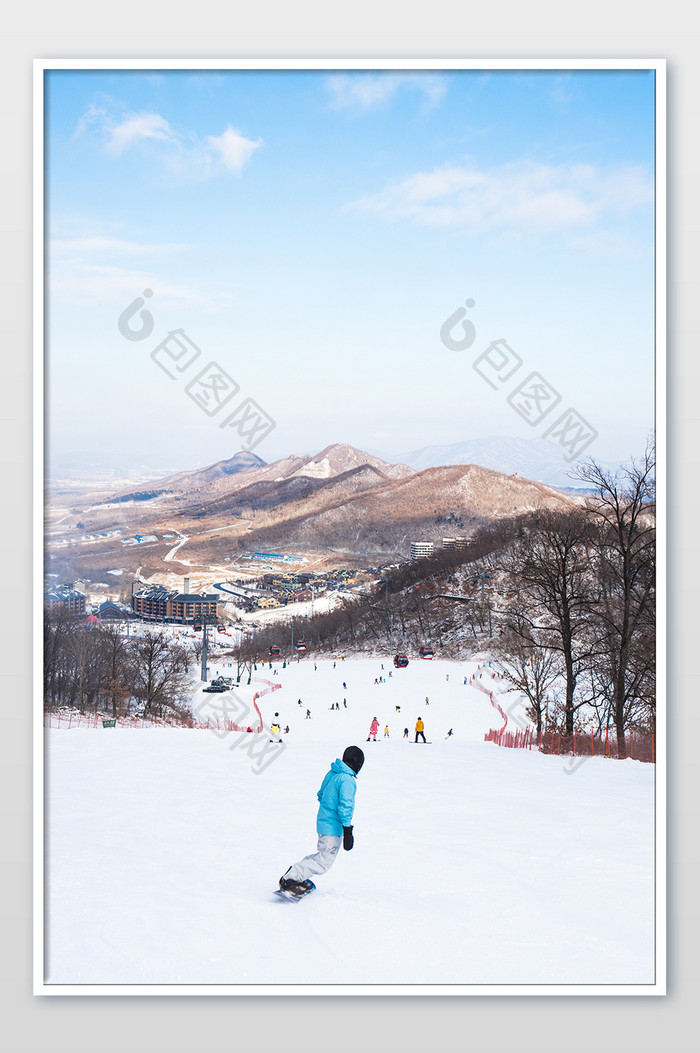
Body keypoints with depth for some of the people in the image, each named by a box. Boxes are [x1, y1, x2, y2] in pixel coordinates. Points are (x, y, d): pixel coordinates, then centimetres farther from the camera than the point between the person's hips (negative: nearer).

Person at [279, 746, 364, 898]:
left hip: (323, 822, 9)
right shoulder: (348, 780, -20)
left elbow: (321, 795, 19)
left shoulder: (332, 774, 7)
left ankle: (296, 875, 19)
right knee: (324, 863, -3)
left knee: (323, 855, 22)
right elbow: (345, 806, -23)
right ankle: (289, 879, -7)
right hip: (333, 827, -9)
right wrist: (348, 831, -20)